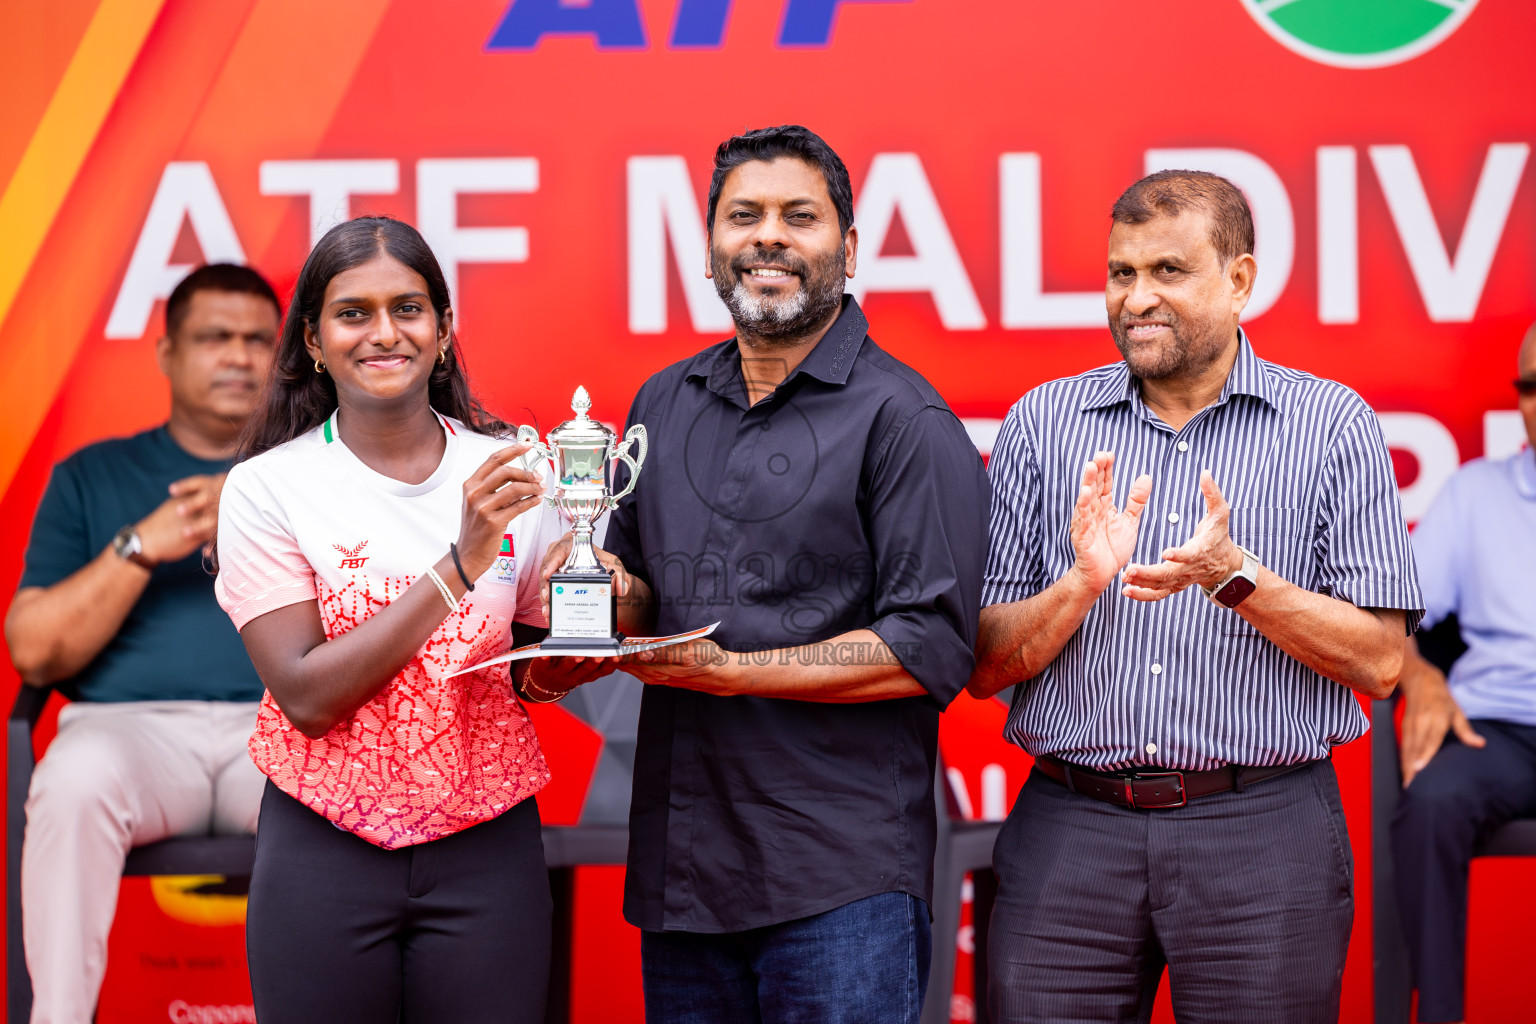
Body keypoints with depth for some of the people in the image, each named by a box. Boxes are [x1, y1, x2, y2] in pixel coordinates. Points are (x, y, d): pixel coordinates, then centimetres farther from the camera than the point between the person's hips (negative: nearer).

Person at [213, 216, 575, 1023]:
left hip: (487, 855, 2)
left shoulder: (511, 472, 1)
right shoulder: (269, 487, -6)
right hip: (324, 856, -2)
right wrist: (460, 563, -20)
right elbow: (308, 696, -14)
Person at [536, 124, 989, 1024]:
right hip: (677, 868, 6)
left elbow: (933, 651, -13)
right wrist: (617, 595, 0)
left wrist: (725, 670, -15)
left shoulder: (904, 420, -6)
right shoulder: (663, 404, 14)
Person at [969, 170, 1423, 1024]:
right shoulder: (1043, 423, 7)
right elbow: (986, 666, 5)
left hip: (1261, 827, -1)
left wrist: (1237, 579, -16)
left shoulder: (1332, 425, 2)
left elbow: (1378, 661, -2)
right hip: (1071, 827, 2)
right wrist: (1082, 583, -13)